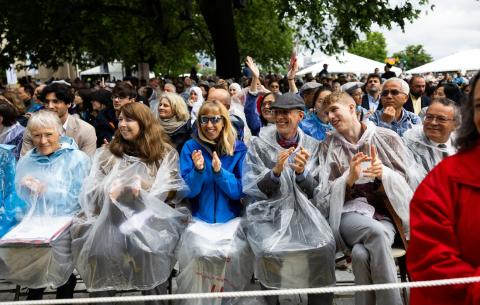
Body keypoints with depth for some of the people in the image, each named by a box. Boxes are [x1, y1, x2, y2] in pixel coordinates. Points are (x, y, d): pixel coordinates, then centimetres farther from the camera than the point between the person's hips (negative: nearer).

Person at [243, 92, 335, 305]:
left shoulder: (312, 146, 7)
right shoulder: (259, 145, 2)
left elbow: (315, 191, 4)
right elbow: (254, 190, -2)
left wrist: (302, 172, -17)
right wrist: (276, 171, -19)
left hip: (302, 211, 1)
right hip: (268, 212, -1)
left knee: (324, 246, -26)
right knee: (269, 250, -30)